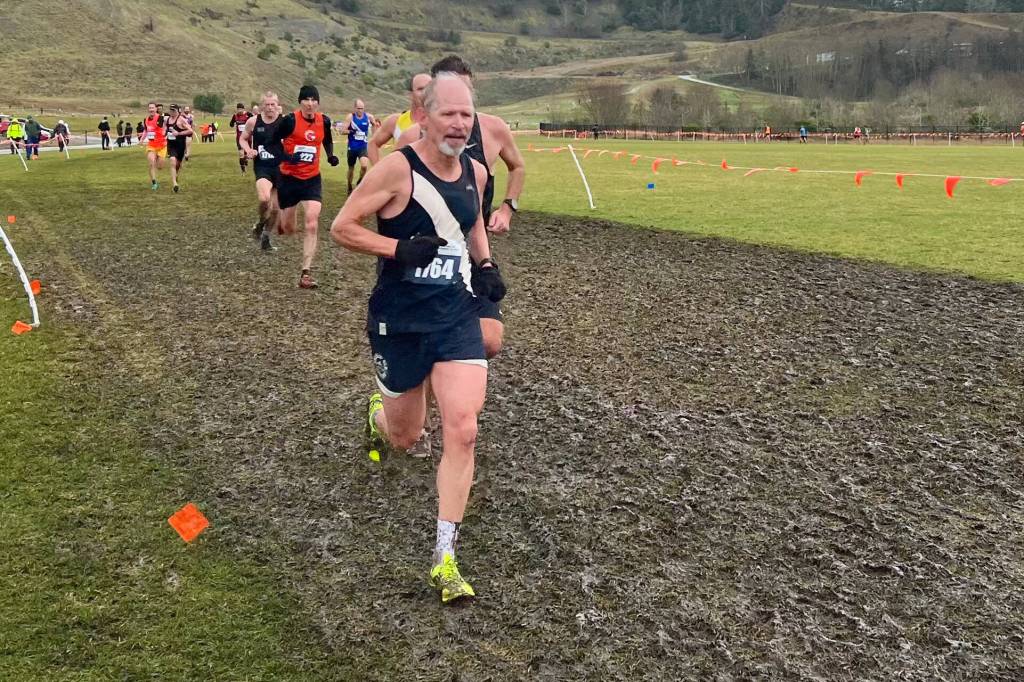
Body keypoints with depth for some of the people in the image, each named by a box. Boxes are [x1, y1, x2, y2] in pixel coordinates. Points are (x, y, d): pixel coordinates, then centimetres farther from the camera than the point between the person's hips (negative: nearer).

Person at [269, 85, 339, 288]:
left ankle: (306, 273, -10)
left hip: (312, 179, 2)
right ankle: (282, 220, 50)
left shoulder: (324, 121, -2)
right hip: (289, 178, -2)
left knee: (311, 226, -13)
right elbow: (272, 142, -5)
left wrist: (331, 156, -1)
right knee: (289, 229, 9)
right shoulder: (290, 120, -14)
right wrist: (286, 157, -22)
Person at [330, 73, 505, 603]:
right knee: (405, 438, 13)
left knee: (462, 431, -12)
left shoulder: (475, 172, 3)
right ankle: (378, 413, 54)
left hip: (457, 317, 3)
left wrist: (487, 265, 7)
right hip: (399, 321, -3)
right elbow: (341, 227, -12)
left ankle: (444, 558, -3)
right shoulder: (397, 168, -15)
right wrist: (400, 249, -24)